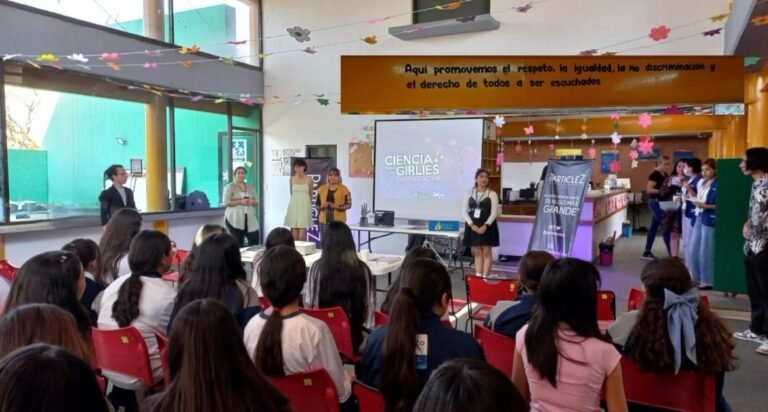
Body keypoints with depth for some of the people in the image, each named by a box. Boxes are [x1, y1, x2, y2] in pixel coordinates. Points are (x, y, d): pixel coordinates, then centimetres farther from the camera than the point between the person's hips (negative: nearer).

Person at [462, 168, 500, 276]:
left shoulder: (492, 194, -2)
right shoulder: (469, 193, 6)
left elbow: (494, 213, -7)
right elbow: (465, 211, 3)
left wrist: (485, 226, -17)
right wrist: (471, 225, -11)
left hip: (487, 227, -3)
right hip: (473, 227, 3)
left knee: (486, 252, -1)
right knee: (477, 252, 8)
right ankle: (478, 276, 12)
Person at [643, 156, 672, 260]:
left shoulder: (665, 175, 13)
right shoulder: (655, 174, -14)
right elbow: (649, 190, -20)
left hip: (662, 203, 9)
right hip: (656, 202, -9)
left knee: (654, 227, 11)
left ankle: (647, 252, 18)